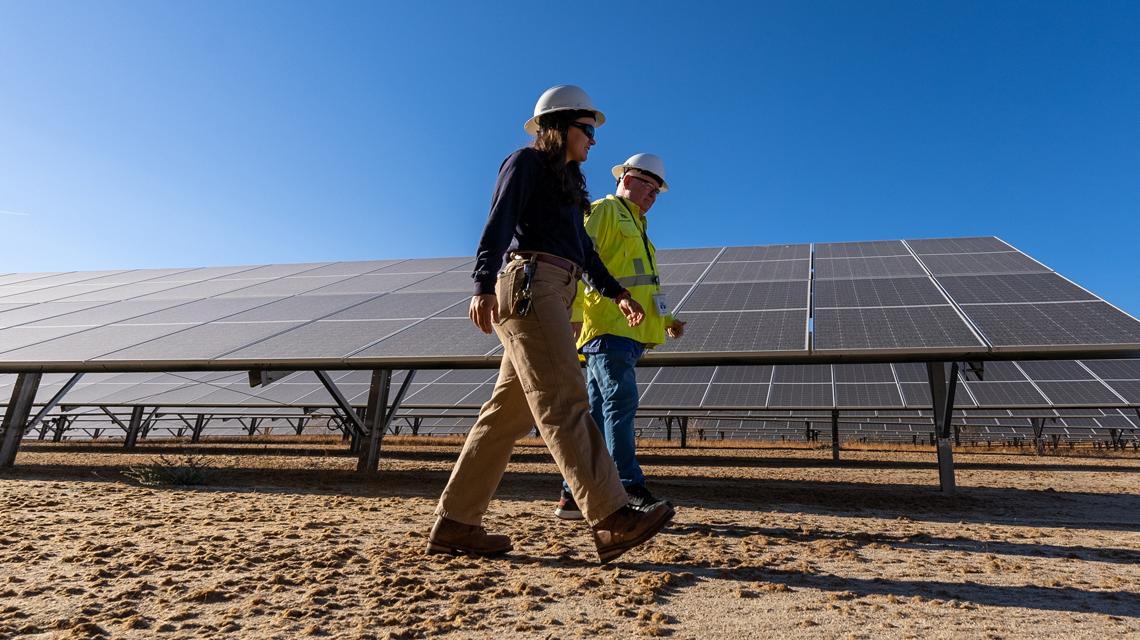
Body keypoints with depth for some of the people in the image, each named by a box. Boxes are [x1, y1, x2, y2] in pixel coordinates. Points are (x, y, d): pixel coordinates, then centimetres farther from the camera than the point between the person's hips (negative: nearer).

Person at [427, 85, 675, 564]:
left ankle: (454, 524, 7)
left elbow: (585, 250, 32)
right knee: (563, 403, -17)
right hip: (529, 284, -9)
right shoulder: (526, 162, 5)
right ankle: (610, 521, -21)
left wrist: (616, 294, 25)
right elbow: (499, 222, -11)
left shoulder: (566, 183, 31)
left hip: (553, 298, 9)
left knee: (508, 412, 3)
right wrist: (484, 285, -24)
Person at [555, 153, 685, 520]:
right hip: (607, 327, -9)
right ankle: (631, 491, -17)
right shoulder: (604, 211, 3)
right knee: (620, 404, -15)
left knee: (598, 415, 5)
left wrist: (667, 321, 20)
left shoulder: (636, 227, 32)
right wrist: (573, 313, -23)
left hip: (626, 332, 9)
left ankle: (573, 497, 7)